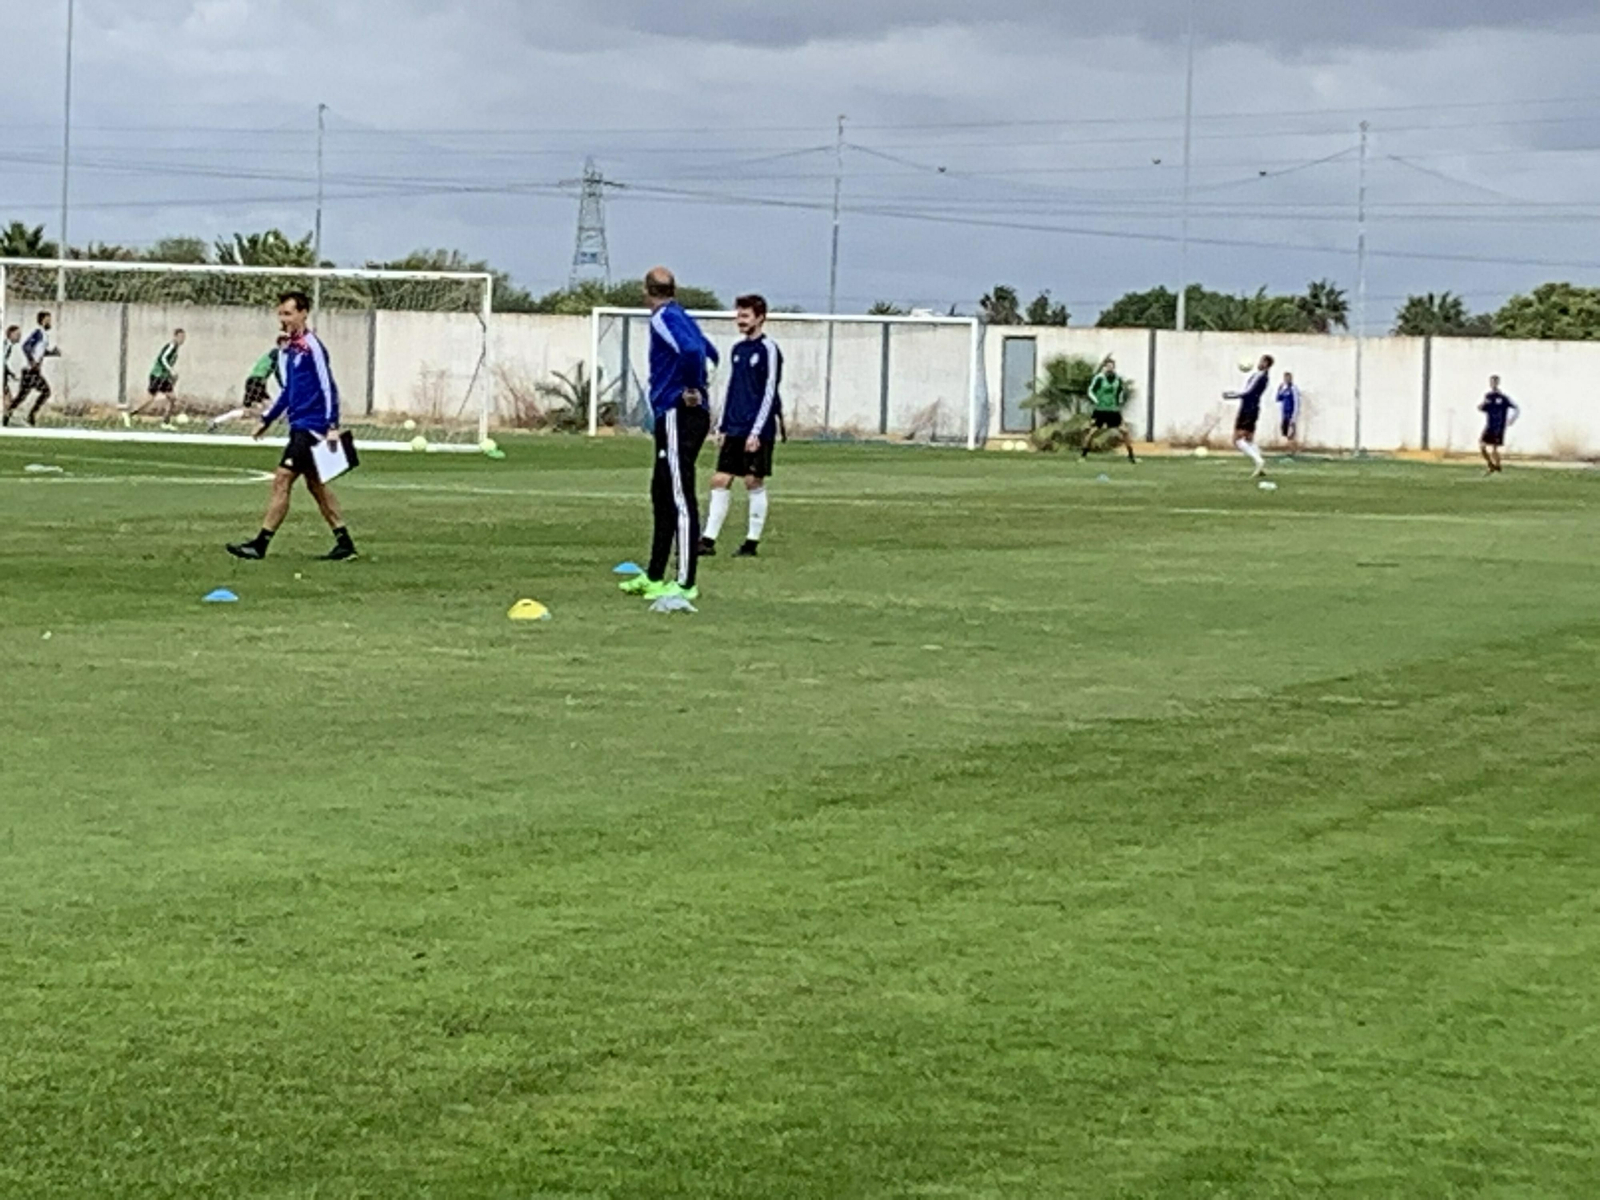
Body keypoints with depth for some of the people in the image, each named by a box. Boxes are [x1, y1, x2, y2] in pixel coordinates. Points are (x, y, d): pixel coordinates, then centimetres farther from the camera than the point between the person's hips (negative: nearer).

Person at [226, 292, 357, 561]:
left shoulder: (312, 346, -12)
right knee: (315, 485, 13)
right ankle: (344, 543, 18)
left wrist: (332, 426, -20)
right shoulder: (287, 350, 14)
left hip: (311, 426, -10)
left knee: (282, 479, -10)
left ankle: (261, 544, -8)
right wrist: (268, 420, 23)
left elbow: (328, 387, -16)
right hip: (300, 427, 10)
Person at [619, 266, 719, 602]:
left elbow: (692, 350, -30)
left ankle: (685, 584, -9)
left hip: (678, 415, -10)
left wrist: (692, 390, -18)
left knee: (681, 501, -9)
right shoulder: (679, 317, 17)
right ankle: (654, 578, 24)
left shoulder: (665, 318, -12)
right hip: (673, 417, 10)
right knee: (662, 497, 17)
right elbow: (709, 352, 27)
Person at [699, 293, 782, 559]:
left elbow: (769, 393, -12)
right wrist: (723, 426, 15)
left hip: (757, 431, -7)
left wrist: (756, 432, -16)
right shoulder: (738, 350, 14)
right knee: (720, 481, 1)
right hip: (735, 429, 7)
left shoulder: (768, 349, -8)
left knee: (754, 482, -2)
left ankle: (752, 543, 6)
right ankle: (708, 540, 2)